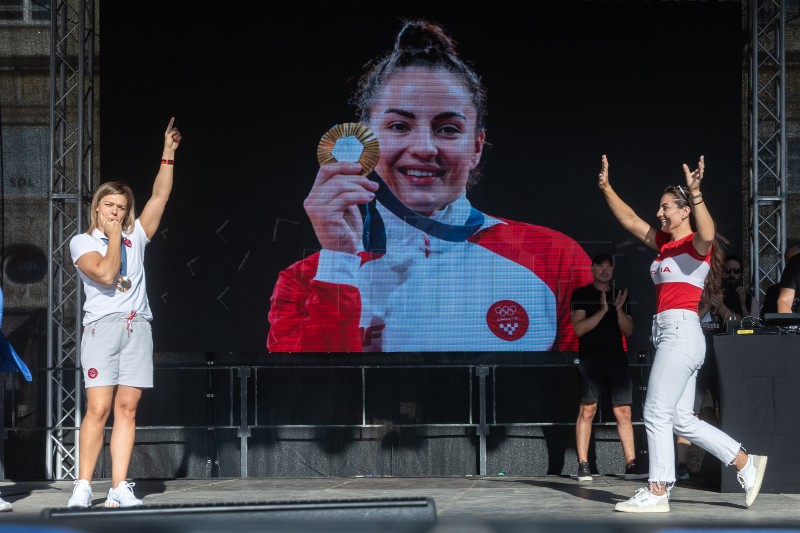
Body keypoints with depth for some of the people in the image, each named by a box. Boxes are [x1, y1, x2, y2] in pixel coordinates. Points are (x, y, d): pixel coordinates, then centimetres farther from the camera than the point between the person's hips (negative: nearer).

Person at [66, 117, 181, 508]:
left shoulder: (135, 237, 17)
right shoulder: (82, 241, 6)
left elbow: (160, 196, 15)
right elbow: (105, 274, -11)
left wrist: (168, 153, 12)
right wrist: (113, 236, -3)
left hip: (137, 328, 4)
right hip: (102, 327, -4)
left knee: (127, 407, -1)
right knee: (98, 408, -12)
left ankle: (119, 487, -2)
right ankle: (83, 486, -7)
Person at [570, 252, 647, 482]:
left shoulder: (620, 295, 17)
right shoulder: (581, 294, 5)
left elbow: (628, 331, 11)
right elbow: (579, 328, -6)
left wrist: (619, 309, -5)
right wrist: (602, 310, -14)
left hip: (617, 358, 4)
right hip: (590, 358, -4)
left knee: (624, 412, -1)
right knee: (587, 410, -9)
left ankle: (631, 465, -1)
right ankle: (583, 466, -8)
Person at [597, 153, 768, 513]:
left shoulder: (696, 244, -5)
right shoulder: (664, 243, 18)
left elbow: (707, 234, -30)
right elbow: (629, 220, 24)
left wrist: (696, 193, -41)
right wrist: (606, 187, 18)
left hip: (681, 331, -9)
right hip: (671, 334, 9)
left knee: (657, 414, -7)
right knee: (681, 419, 9)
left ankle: (657, 492, -2)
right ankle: (747, 463, 15)